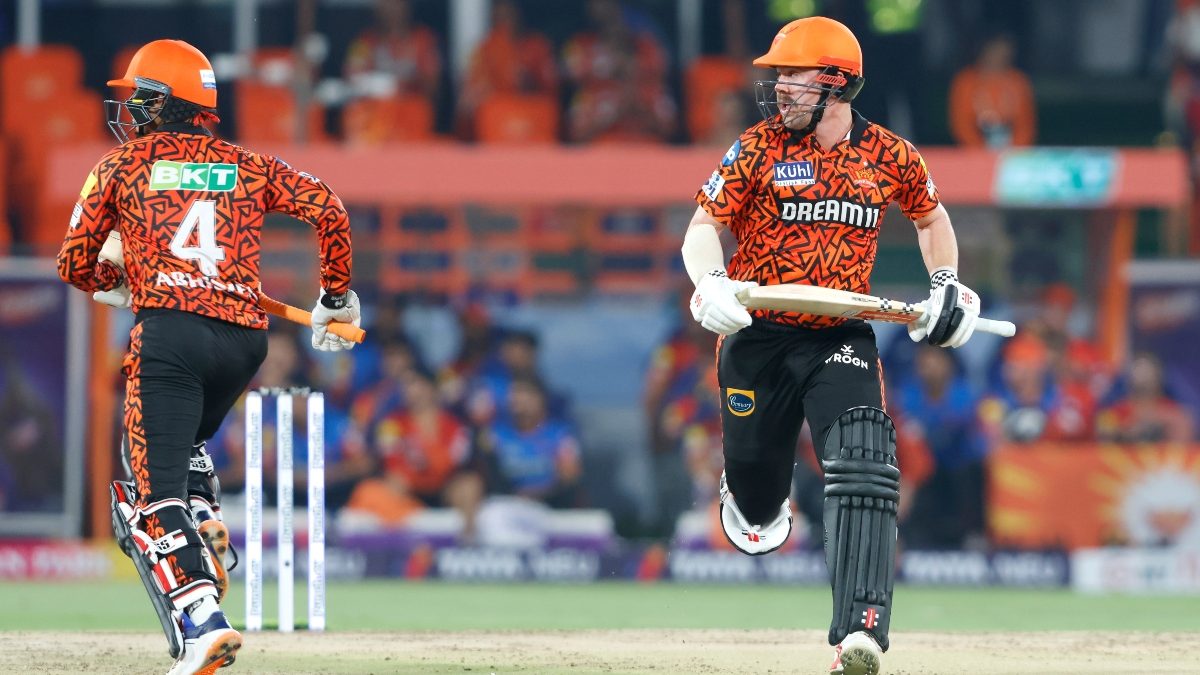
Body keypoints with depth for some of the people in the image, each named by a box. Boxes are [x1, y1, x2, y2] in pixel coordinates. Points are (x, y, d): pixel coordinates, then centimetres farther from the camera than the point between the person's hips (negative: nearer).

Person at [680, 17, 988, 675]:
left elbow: (929, 215, 21)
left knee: (863, 473, -21)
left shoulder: (890, 156, 0)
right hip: (759, 335, 0)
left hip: (842, 340, 0)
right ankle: (749, 501, 51)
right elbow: (704, 226, -4)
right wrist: (710, 282, -24)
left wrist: (946, 284, 7)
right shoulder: (759, 147, -5)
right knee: (757, 492, 9)